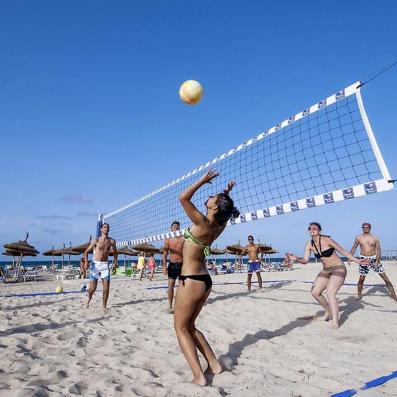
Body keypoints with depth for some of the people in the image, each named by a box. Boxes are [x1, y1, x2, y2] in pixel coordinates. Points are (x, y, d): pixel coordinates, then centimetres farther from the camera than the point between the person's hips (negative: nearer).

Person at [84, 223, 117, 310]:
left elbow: (115, 252, 18)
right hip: (95, 264, -2)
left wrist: (115, 263, 6)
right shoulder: (96, 240, -5)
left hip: (105, 265, 2)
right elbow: (86, 251, 1)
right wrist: (86, 261, -15)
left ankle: (104, 306, 10)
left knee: (106, 288, -4)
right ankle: (89, 299, 35)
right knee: (93, 287, 3)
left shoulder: (112, 241, 3)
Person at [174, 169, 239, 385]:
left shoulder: (202, 223, -19)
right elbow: (226, 212, 25)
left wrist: (203, 180, -15)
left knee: (181, 328, 5)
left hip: (191, 281, -8)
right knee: (189, 326, 20)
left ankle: (199, 376, -1)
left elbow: (183, 198, -19)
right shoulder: (219, 226, 2)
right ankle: (214, 363, 20)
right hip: (205, 281, 8)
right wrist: (227, 194, 12)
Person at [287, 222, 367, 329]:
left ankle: (335, 322, -14)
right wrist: (296, 259, -27)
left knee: (330, 293, -20)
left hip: (338, 269, -7)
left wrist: (357, 261, -9)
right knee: (315, 292, 2)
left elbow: (343, 251, -9)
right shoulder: (309, 245, -2)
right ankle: (328, 311, 26)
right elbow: (305, 260, -7)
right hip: (326, 271, 7)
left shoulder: (326, 240, -18)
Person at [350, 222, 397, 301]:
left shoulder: (375, 238, -3)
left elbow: (378, 250, -5)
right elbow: (354, 248, 8)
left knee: (385, 277, -1)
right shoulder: (358, 238, 1)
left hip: (374, 258, 0)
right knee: (361, 279, 1)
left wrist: (377, 261, -17)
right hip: (364, 259, 1)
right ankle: (359, 295, 19)